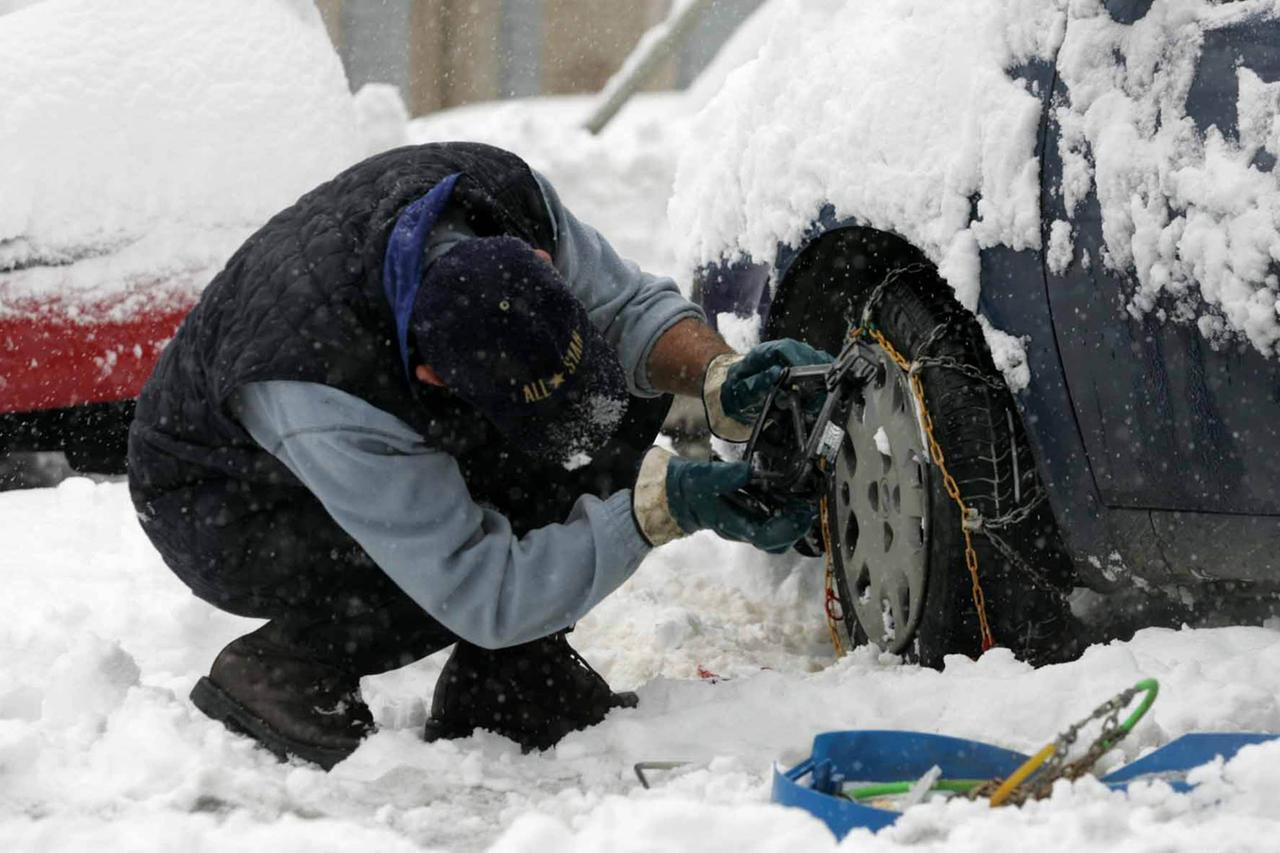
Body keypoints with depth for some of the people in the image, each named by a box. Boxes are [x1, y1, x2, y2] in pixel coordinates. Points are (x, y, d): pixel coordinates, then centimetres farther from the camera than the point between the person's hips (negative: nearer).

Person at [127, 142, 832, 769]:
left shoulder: (506, 194, -27)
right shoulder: (317, 383, -43)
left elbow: (624, 304, -9)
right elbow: (483, 593, -38)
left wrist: (723, 380, -29)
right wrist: (664, 505, -43)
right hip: (220, 512, -7)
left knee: (626, 397, -12)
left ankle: (504, 680, -3)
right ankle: (281, 671, -9)